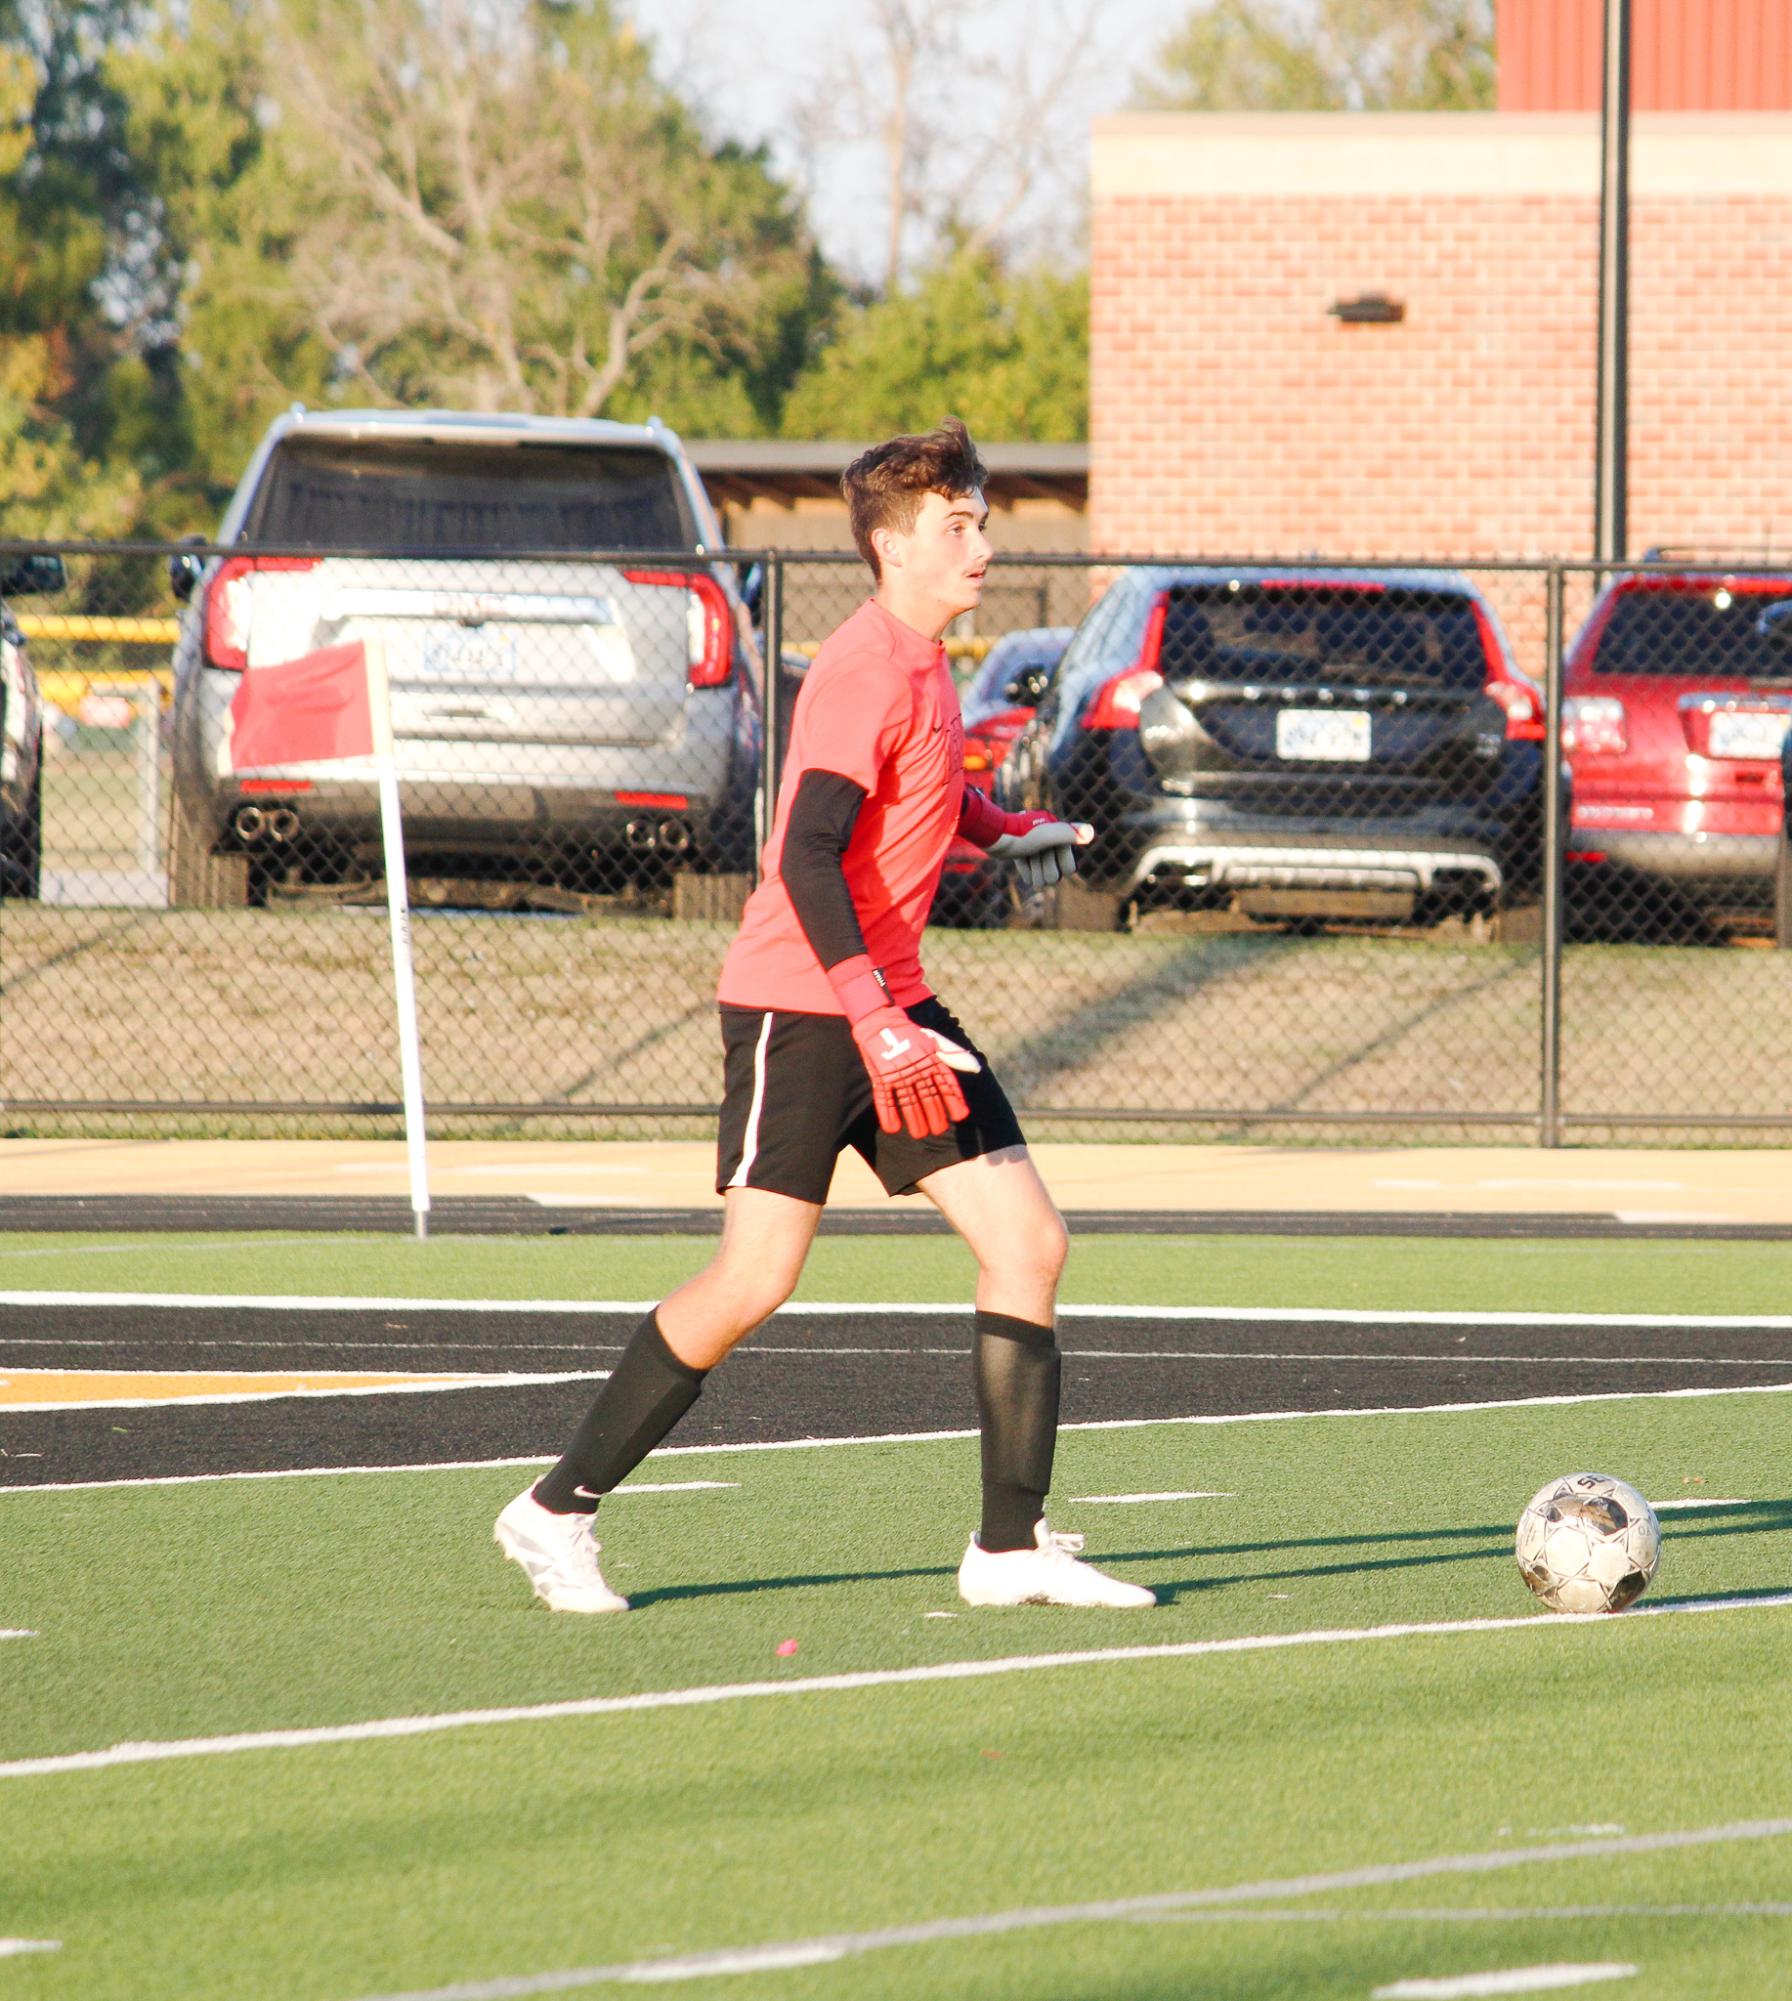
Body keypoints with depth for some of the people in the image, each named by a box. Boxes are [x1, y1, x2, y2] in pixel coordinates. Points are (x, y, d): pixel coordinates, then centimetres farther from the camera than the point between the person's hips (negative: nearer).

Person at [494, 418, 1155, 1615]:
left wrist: (1006, 832, 18)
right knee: (757, 1279, -11)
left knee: (1030, 1243, -1)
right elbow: (808, 856, -25)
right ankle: (559, 1511, 3)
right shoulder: (866, 671, -15)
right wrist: (872, 1023, -32)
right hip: (800, 1007, -9)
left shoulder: (924, 666, 14)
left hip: (893, 1003, 9)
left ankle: (1011, 1547, 3)